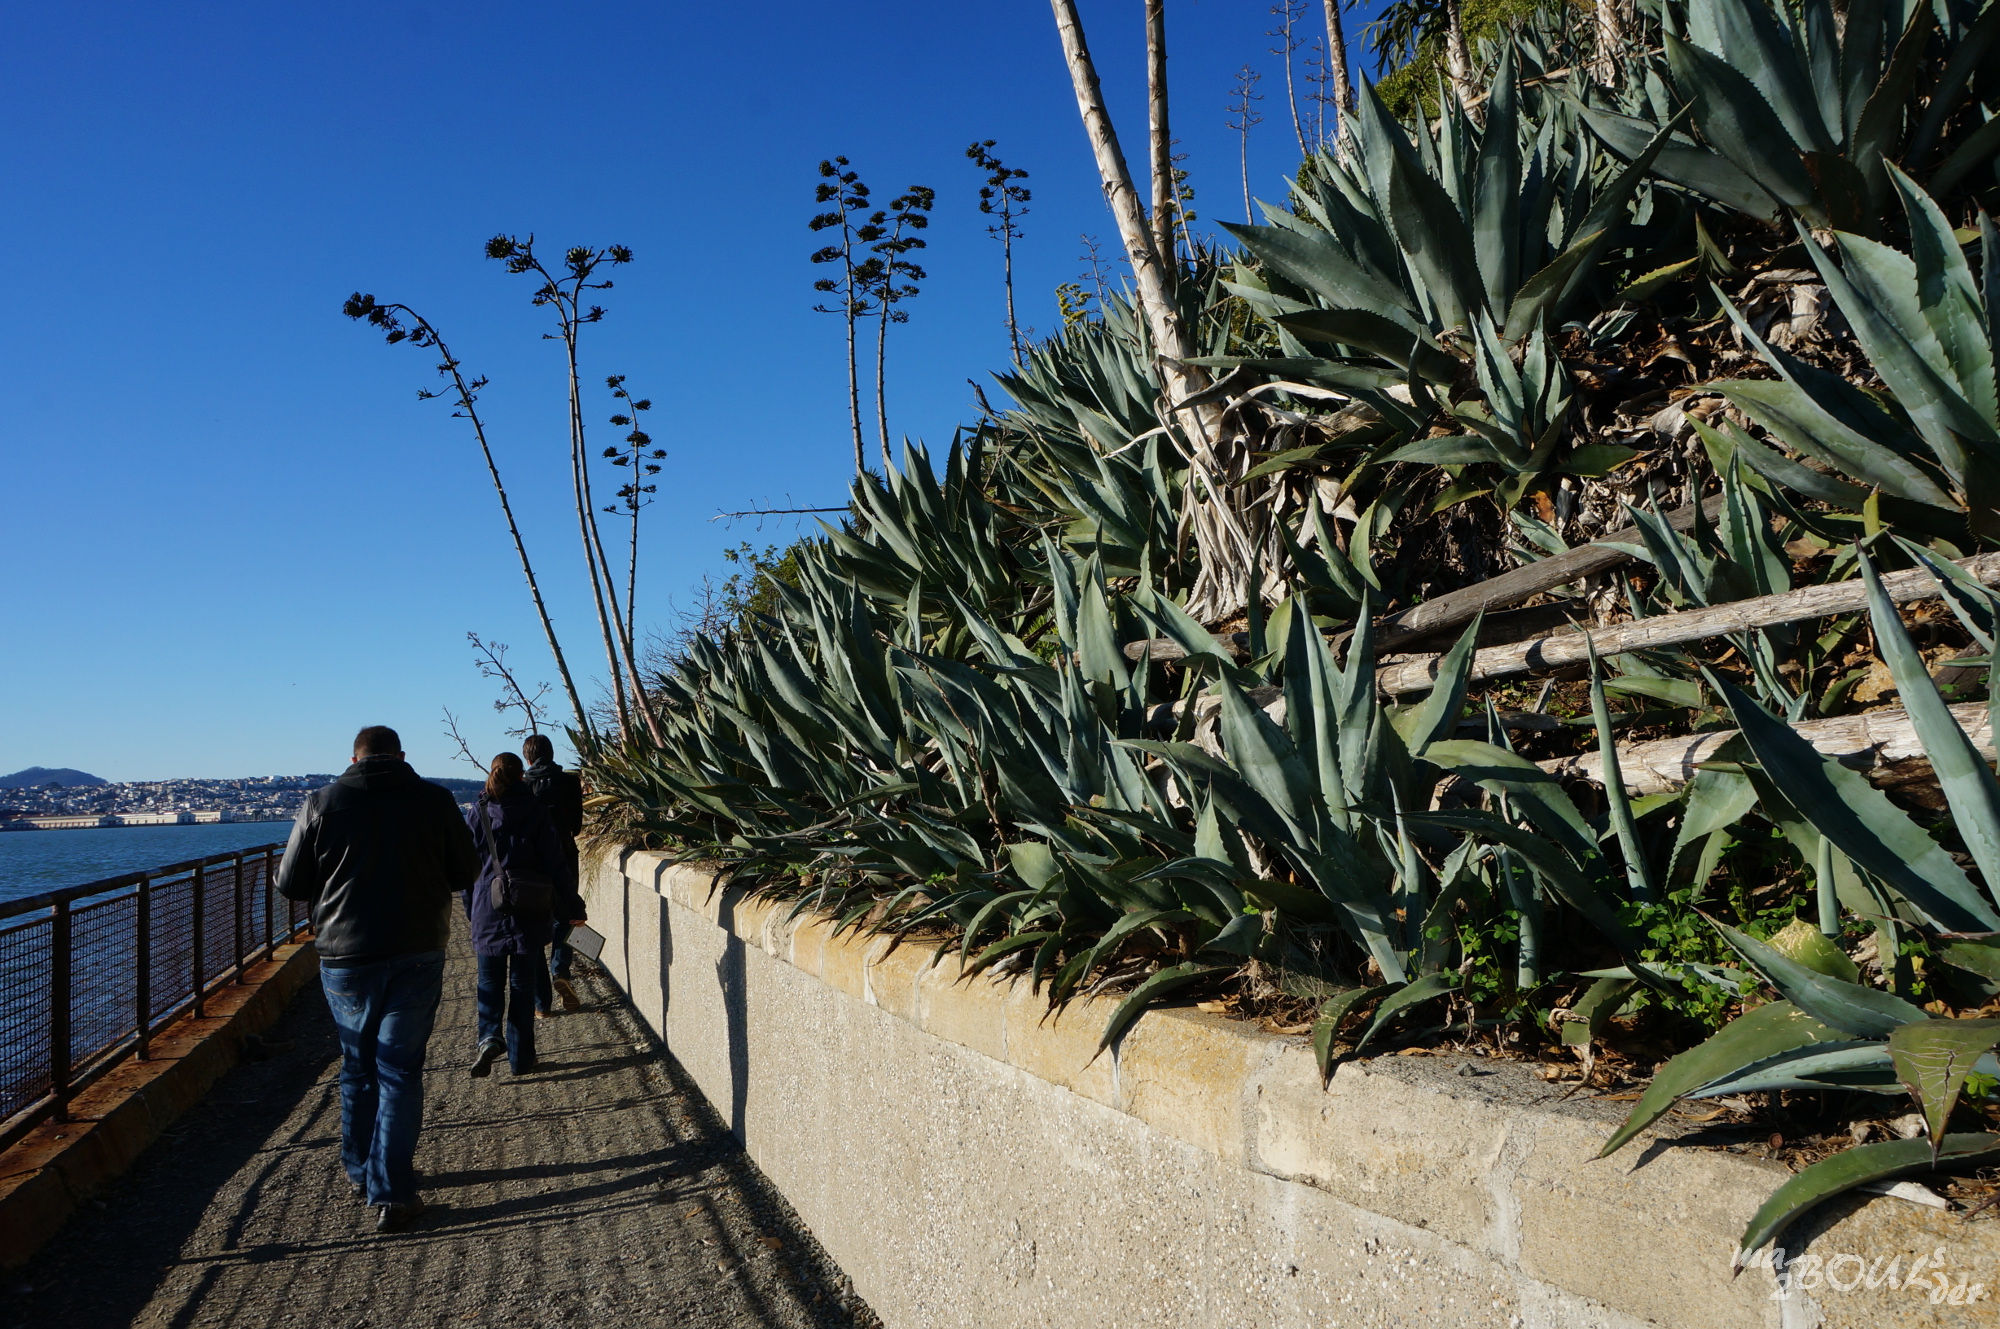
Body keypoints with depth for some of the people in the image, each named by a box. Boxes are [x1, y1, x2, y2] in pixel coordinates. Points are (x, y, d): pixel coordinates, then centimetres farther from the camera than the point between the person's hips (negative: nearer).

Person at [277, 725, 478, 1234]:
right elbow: (466, 873, 2)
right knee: (400, 1071, 5)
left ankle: (359, 1171, 33)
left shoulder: (322, 802, -4)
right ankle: (391, 1193, 3)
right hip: (417, 955, -1)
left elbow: (290, 883, 1)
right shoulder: (435, 800, -5)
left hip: (346, 958, 1)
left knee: (357, 1066, 19)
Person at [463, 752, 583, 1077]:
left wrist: (471, 910, 15)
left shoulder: (477, 813, -1)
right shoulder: (534, 811, -4)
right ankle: (520, 1058, 12)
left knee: (490, 980, 14)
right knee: (522, 984, 8)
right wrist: (572, 905, 2)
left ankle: (490, 1037, -7)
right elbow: (555, 862, -5)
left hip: (488, 912, 0)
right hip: (528, 914, 0)